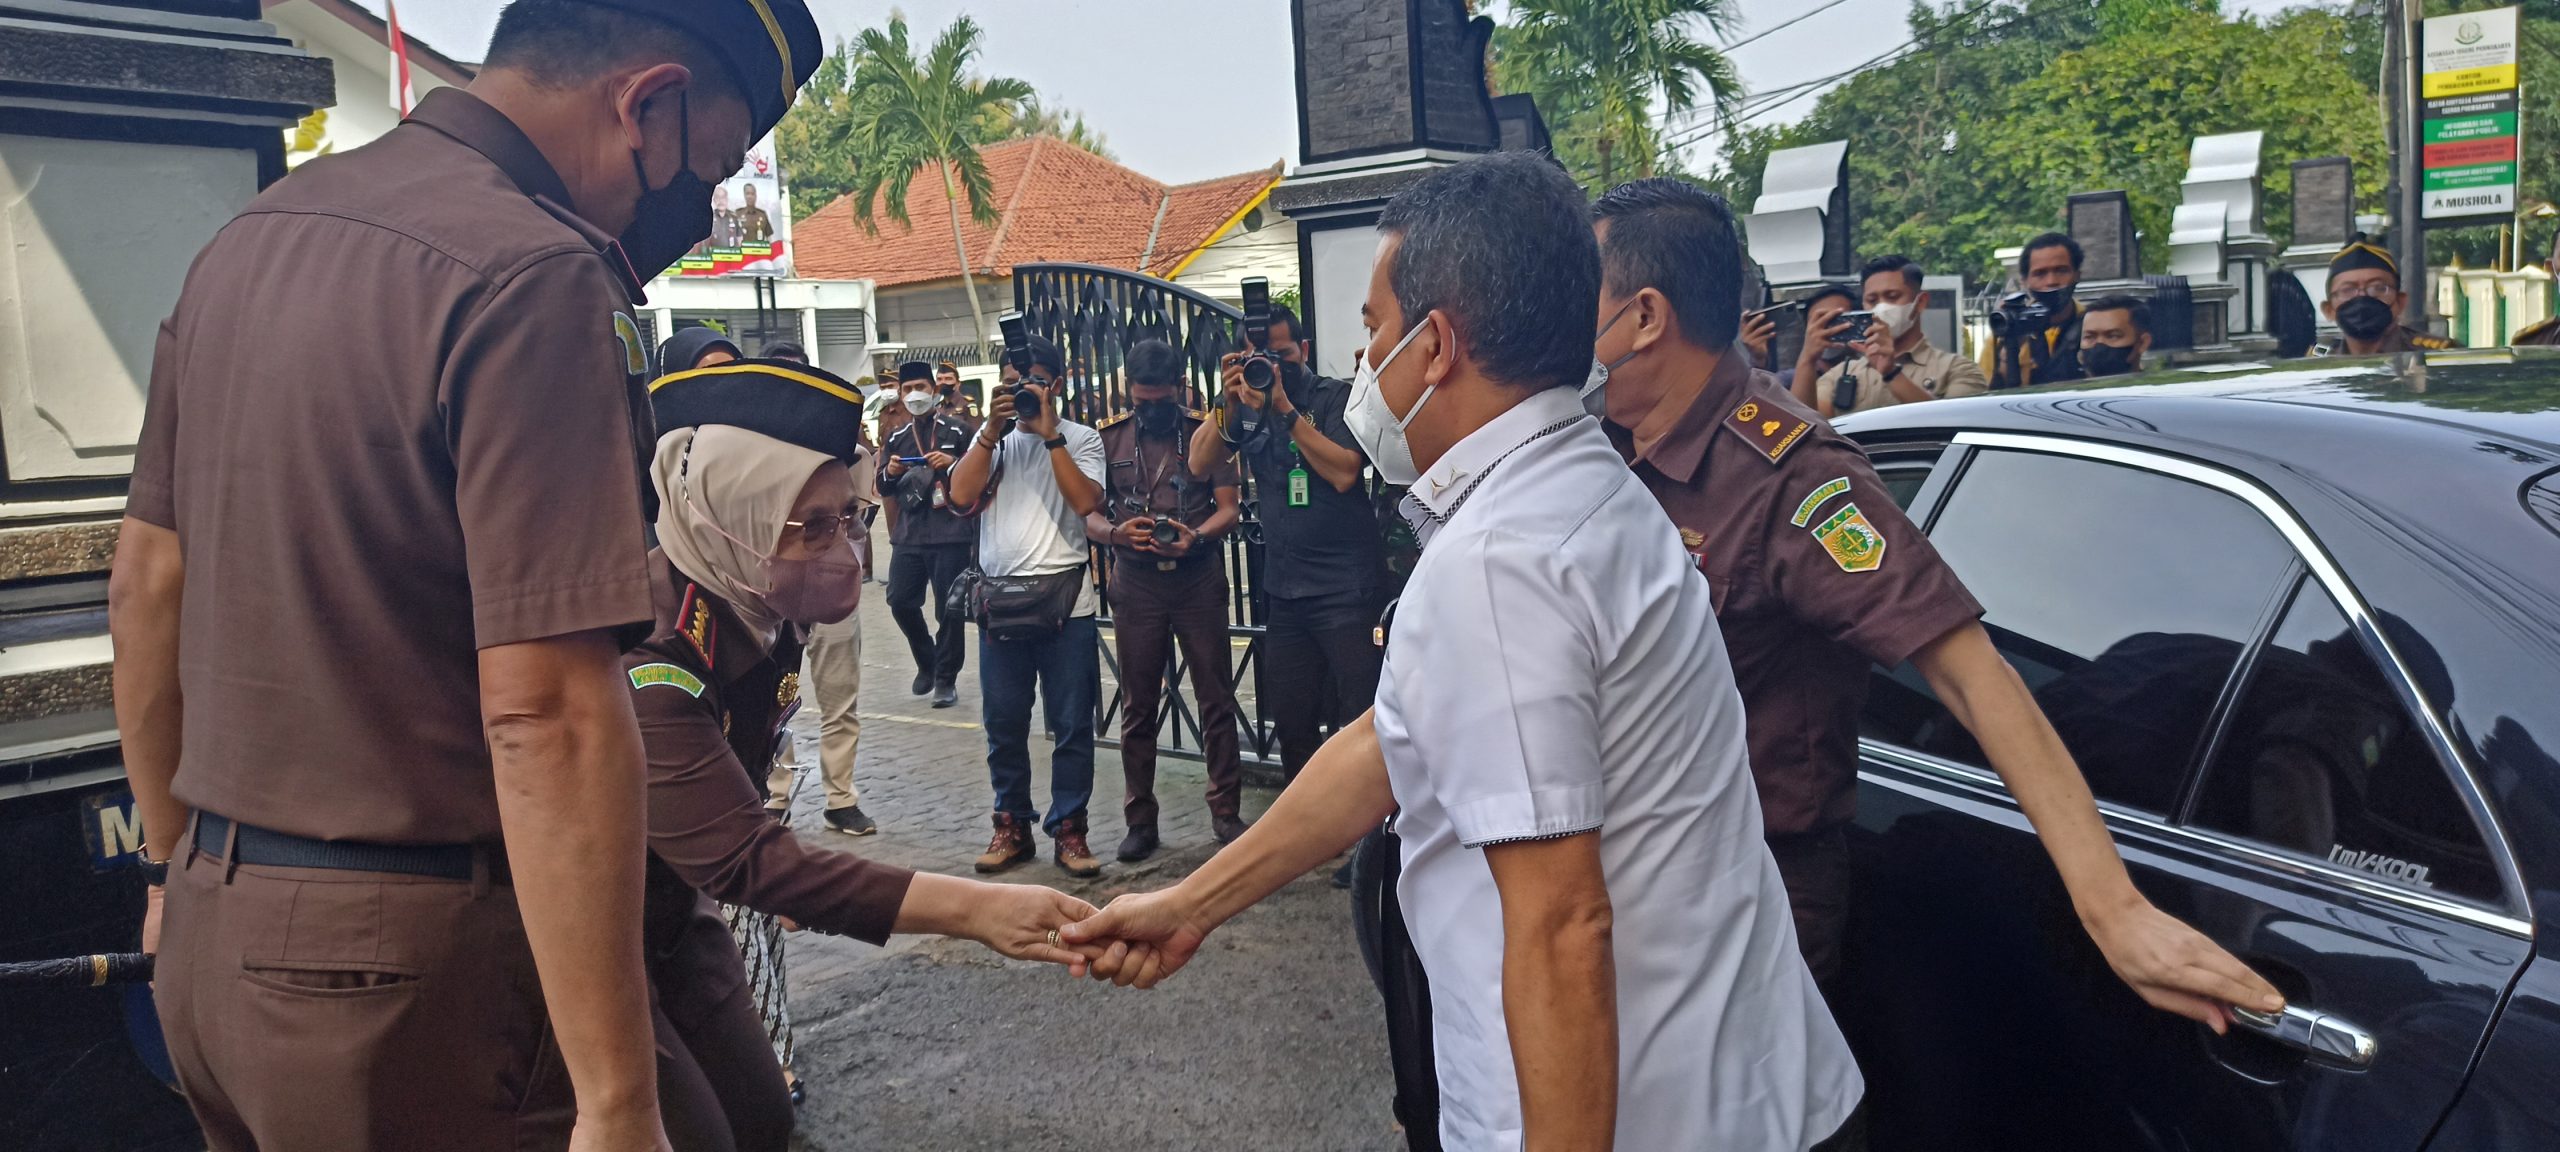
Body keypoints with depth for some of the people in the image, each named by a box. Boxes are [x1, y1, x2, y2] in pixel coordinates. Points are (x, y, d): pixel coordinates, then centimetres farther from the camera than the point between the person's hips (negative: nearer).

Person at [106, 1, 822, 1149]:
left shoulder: (250, 234, 9)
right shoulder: (537, 278, -19)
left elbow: (146, 584, 15)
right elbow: (547, 710, -26)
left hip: (211, 933, 8)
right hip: (408, 962, -8)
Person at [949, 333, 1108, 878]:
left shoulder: (1080, 438, 3)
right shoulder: (992, 437, 11)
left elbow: (1086, 501, -14)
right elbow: (960, 496, -4)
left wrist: (1050, 434, -13)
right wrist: (992, 431, -9)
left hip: (1064, 598, -3)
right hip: (999, 598, 3)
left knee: (1071, 724, 2)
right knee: (1003, 724, 9)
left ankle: (1068, 830, 12)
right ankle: (1011, 827, 21)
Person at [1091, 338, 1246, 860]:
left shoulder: (1206, 431, 2)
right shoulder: (1108, 437, 4)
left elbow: (1228, 509, 0)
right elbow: (1087, 513, 3)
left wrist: (1196, 537, -21)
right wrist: (1116, 532, -19)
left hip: (1198, 578, -1)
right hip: (1135, 583, 1)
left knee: (1216, 699, 2)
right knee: (1138, 705, 7)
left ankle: (1226, 811, 13)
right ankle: (1141, 820, 16)